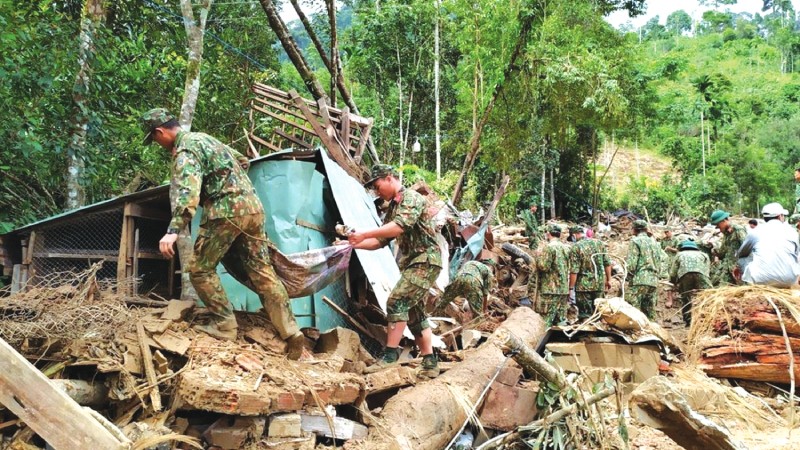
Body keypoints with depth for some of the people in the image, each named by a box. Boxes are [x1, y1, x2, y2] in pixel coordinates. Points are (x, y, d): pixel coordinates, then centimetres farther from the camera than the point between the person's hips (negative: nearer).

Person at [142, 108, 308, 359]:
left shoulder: (184, 150, -6)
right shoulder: (203, 137, 23)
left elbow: (188, 192, -24)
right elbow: (243, 161, 34)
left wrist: (173, 230, -33)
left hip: (226, 211, -8)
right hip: (252, 206, 9)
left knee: (200, 269, 6)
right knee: (263, 271, 6)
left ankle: (224, 325, 6)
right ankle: (292, 334, 3)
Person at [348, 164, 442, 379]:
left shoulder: (411, 198, -10)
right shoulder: (392, 208, 18)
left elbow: (399, 227, -27)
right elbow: (380, 241, 17)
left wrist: (364, 234, -25)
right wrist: (354, 244, 2)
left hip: (425, 261, -10)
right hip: (412, 263, 10)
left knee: (397, 302, -18)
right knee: (414, 312, 10)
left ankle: (390, 355, -13)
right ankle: (429, 363, 14)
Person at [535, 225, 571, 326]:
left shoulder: (549, 247, -11)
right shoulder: (566, 247, 12)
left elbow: (544, 266, -15)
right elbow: (569, 268, 17)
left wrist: (538, 257, -1)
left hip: (550, 289, -7)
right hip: (564, 289, 7)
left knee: (545, 321, -5)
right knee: (561, 319, 11)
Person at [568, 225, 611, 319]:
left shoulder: (575, 247, -10)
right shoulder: (599, 243, 6)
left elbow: (574, 270, -14)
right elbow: (607, 263, 7)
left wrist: (571, 288, -9)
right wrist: (608, 280, 16)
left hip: (584, 285, -5)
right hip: (599, 284, 5)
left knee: (585, 314, 2)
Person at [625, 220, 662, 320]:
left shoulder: (635, 241, -3)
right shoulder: (655, 243, 19)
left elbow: (631, 264, -9)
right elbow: (659, 265, 18)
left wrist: (629, 277, 3)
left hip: (639, 281, -7)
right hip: (654, 282, 7)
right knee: (649, 312, 10)